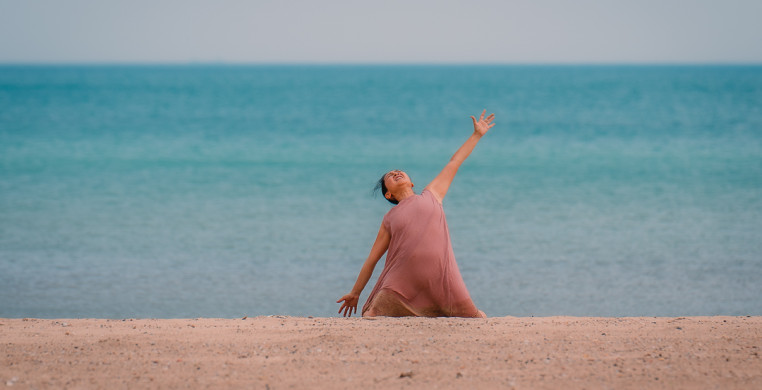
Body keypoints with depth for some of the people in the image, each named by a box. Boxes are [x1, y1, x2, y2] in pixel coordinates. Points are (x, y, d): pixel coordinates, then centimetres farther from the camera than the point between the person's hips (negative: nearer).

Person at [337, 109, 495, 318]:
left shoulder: (431, 195, 17)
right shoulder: (389, 219, 14)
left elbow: (454, 163, 25)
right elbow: (372, 258, 19)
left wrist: (477, 135, 31)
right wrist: (355, 293, 22)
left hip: (441, 276, 1)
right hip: (403, 280, -1)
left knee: (474, 318, 4)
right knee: (371, 317, -13)